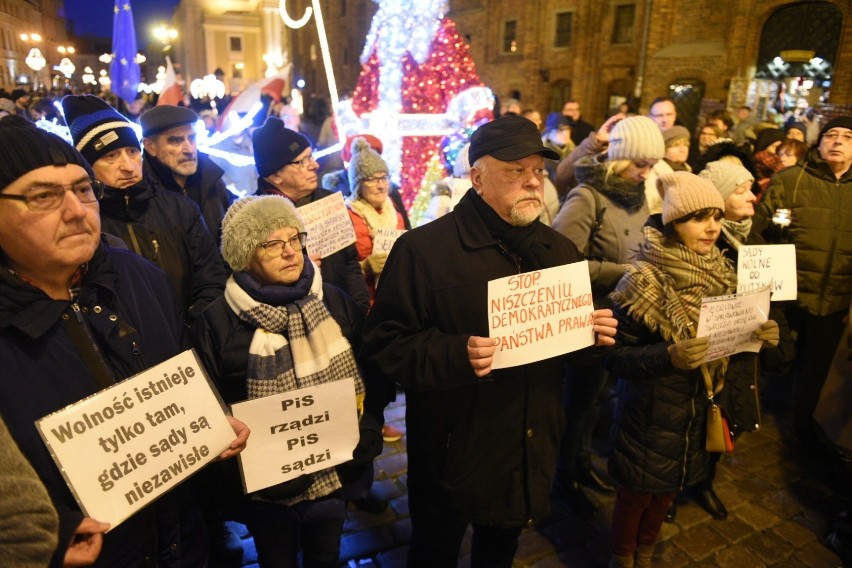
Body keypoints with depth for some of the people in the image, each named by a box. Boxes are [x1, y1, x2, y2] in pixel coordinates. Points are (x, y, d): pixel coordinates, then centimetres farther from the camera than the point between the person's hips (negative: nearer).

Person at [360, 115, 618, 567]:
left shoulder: (559, 250, 4)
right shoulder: (423, 249, -17)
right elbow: (382, 345, -18)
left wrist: (595, 336, -8)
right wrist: (455, 355, -33)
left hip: (531, 454, 6)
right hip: (452, 455, -5)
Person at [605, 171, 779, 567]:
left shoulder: (721, 275, -2)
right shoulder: (644, 280, -22)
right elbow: (615, 357, -21)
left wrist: (759, 335, -11)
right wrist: (669, 356, -34)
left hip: (698, 414, 6)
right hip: (648, 415, -6)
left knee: (665, 494, 24)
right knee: (635, 496, 14)